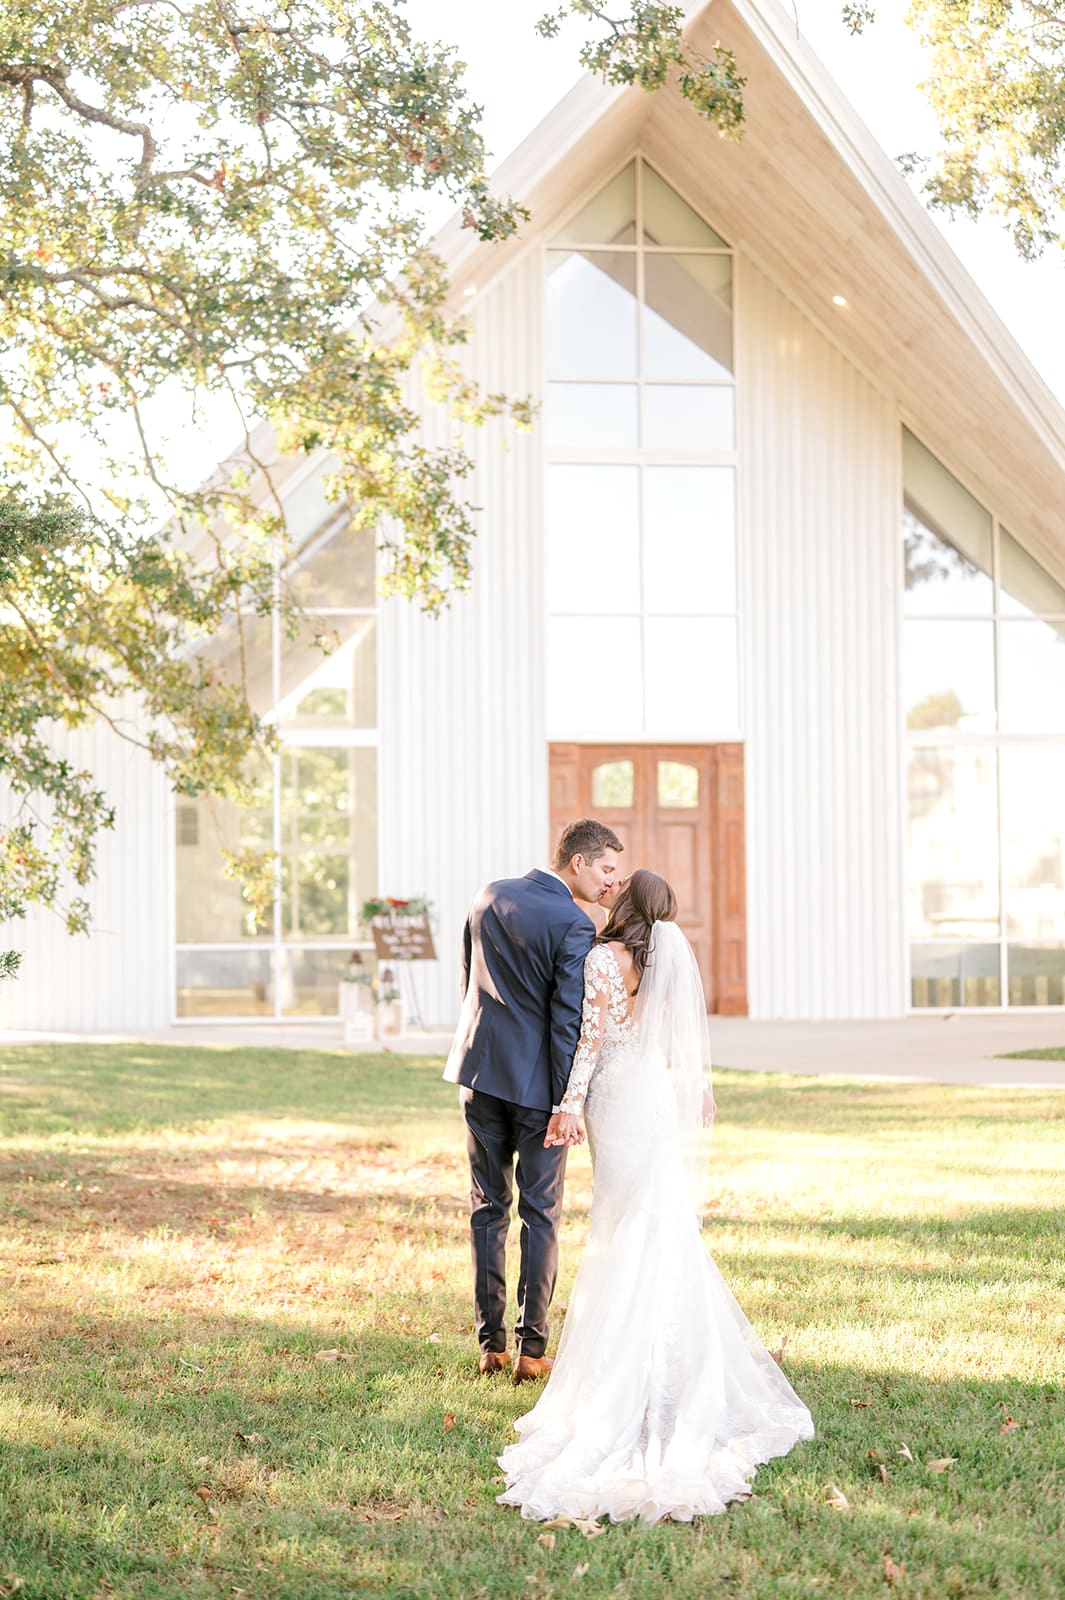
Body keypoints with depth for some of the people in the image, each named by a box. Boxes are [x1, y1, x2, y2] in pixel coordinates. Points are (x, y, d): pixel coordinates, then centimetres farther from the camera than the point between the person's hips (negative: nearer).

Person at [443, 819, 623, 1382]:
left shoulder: (490, 896, 5)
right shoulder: (573, 925, -15)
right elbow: (568, 1020, -16)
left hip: (480, 1070, 5)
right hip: (535, 1082, -5)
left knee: (488, 1208, 11)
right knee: (540, 1213, 5)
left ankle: (490, 1344, 13)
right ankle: (530, 1348, 6)